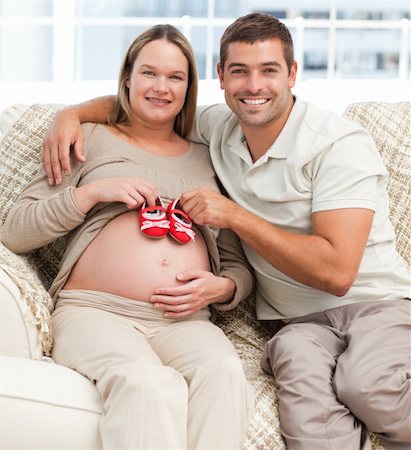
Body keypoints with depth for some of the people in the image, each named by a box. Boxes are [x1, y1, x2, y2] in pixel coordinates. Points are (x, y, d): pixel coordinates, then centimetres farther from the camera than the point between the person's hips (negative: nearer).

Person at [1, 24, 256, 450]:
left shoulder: (207, 160, 24)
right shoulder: (91, 139, 17)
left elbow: (239, 266, 22)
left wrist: (220, 288, -2)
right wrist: (93, 192, -4)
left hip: (186, 321, 3)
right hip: (94, 311, -2)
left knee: (225, 372, -34)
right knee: (148, 382, -37)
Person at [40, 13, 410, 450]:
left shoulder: (341, 144, -12)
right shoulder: (219, 127, 6)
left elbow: (336, 272, -20)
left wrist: (234, 216, -16)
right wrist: (72, 113, 4)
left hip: (372, 301, -2)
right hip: (297, 319, 2)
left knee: (366, 386, -37)